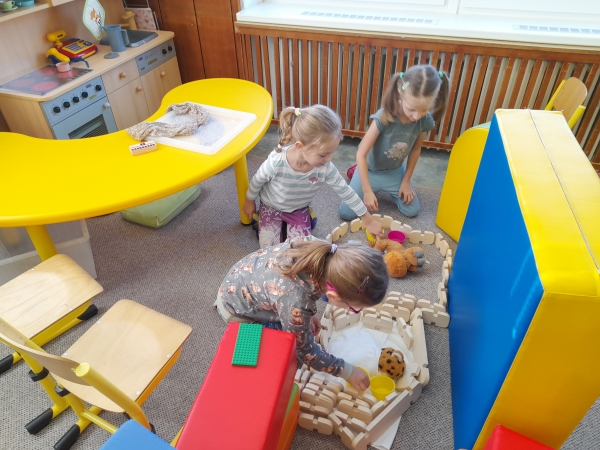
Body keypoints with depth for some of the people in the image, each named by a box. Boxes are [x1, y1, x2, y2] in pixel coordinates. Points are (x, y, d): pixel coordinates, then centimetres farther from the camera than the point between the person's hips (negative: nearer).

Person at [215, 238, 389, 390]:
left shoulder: (325, 253, -26)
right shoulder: (296, 303, -43)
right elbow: (305, 350, -22)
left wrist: (307, 313, 5)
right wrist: (348, 372, -11)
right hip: (236, 308, -6)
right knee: (291, 344, 1)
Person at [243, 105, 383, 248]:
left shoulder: (326, 169, -31)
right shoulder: (276, 162, -39)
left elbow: (347, 193, -18)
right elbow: (257, 180, -17)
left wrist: (368, 221, -10)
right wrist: (249, 201, 1)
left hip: (299, 210, 2)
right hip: (271, 207, -2)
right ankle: (260, 219, 27)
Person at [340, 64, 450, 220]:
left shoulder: (425, 122, -20)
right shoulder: (384, 118, -34)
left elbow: (415, 150, 0)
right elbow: (361, 154, -29)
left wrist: (406, 180, 2)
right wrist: (367, 191, -30)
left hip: (395, 172, 4)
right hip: (370, 170, -4)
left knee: (412, 211, 4)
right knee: (346, 213, -8)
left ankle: (386, 188, 27)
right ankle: (357, 172, 18)